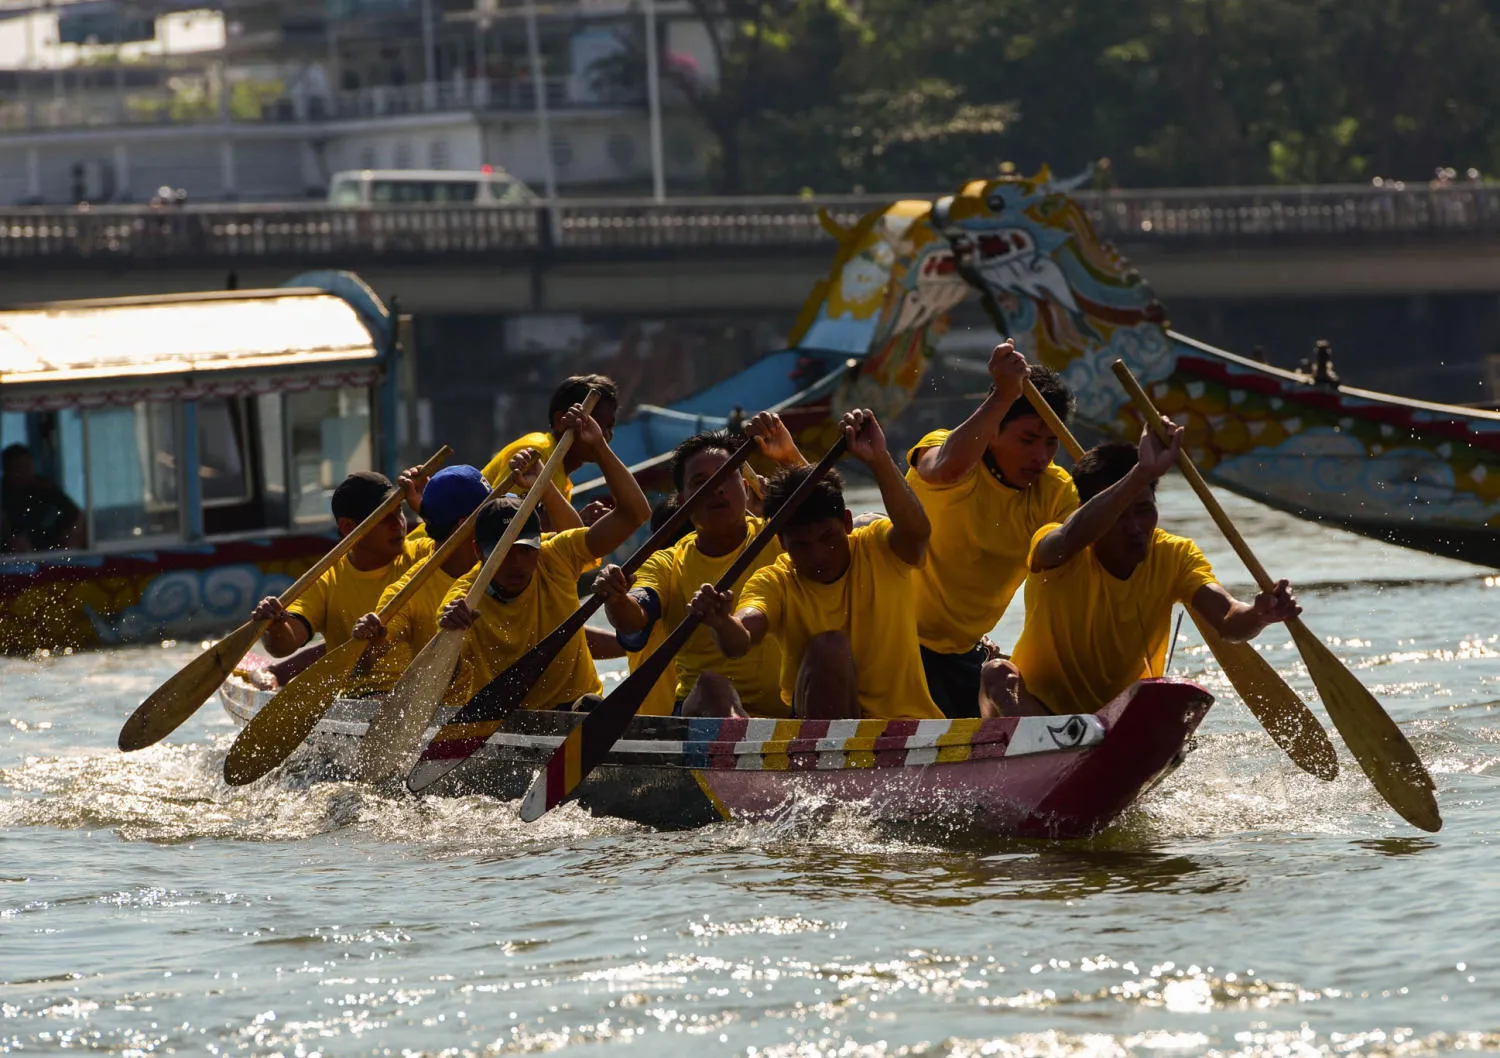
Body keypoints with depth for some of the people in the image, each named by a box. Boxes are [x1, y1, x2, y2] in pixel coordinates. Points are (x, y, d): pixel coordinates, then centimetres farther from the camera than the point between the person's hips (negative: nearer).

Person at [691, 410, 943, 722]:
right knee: (830, 647, -27)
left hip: (903, 717, 0)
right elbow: (738, 643, -25)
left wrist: (880, 461, -46)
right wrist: (721, 623, -50)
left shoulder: (878, 551, -6)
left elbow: (917, 531, -30)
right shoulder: (775, 581, -5)